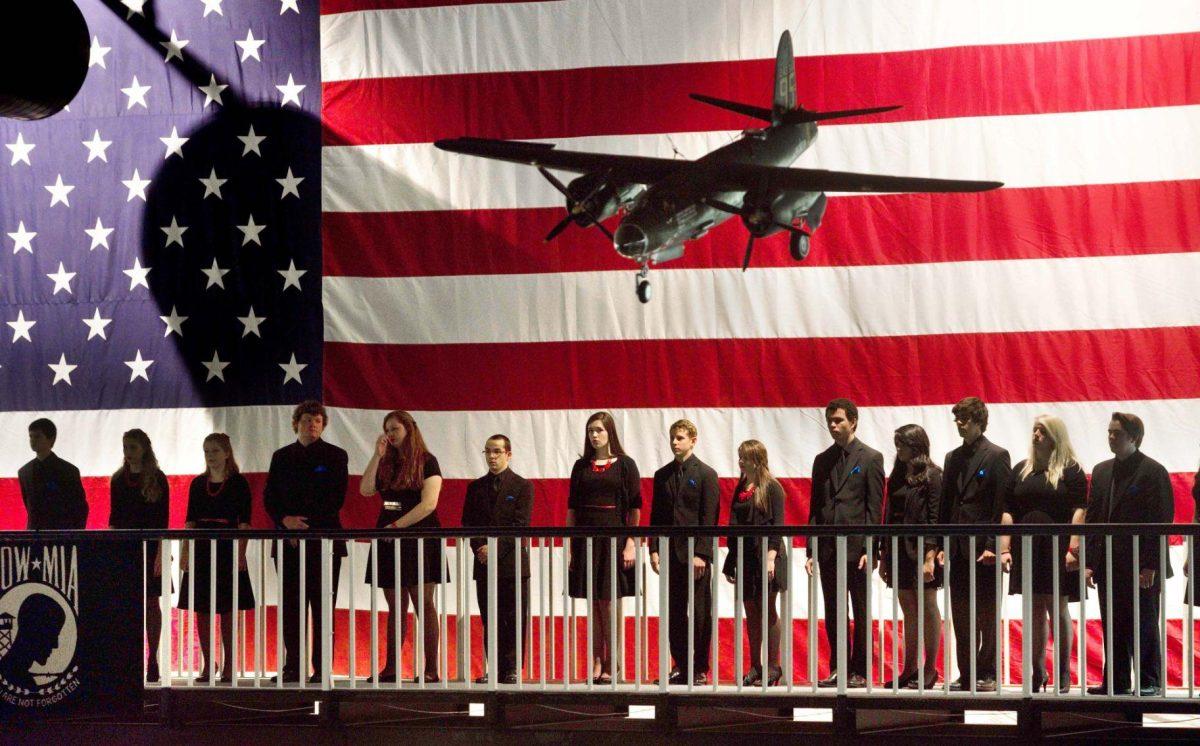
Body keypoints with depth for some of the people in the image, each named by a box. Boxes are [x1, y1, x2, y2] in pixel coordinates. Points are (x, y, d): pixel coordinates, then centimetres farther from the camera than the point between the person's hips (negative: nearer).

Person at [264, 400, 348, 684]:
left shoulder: (335, 456, 5)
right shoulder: (281, 457, 15)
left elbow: (336, 499, -3)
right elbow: (269, 498, 10)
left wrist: (306, 523, -10)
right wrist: (286, 520, -9)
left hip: (324, 540, -3)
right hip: (289, 541, 3)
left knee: (323, 607, -5)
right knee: (291, 607, 2)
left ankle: (322, 668, -4)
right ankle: (293, 668, 6)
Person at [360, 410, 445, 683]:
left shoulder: (426, 462, -3)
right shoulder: (386, 464, 14)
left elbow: (429, 504, -12)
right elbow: (366, 490, -1)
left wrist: (397, 526, -14)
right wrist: (377, 455, -4)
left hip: (419, 540, -6)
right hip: (389, 541, 6)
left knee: (424, 606, -5)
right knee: (396, 609, 7)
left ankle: (431, 669, -6)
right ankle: (391, 668, 8)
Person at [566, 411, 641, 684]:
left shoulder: (624, 465, 0)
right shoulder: (581, 466, 10)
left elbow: (634, 508, -2)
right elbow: (572, 508, 10)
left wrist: (631, 544, -9)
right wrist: (570, 546, 4)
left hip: (614, 538, -3)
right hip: (586, 538, 3)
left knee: (609, 604, -2)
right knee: (593, 605, 5)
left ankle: (610, 666, 2)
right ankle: (597, 663, 9)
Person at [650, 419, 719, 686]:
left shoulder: (706, 474, -1)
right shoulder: (662, 476, 13)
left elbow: (710, 518, -6)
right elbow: (656, 516, 13)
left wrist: (701, 553, -13)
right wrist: (654, 550, 3)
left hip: (695, 555, -4)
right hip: (670, 554, 5)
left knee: (699, 613, -1)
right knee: (674, 612, 5)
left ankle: (699, 669, 4)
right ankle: (681, 666, 13)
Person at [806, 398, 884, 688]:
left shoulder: (870, 458, -1)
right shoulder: (822, 460, 14)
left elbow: (874, 507, -5)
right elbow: (815, 507, 14)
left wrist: (869, 550, -12)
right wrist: (812, 550, 7)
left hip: (857, 548, -5)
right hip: (828, 549, 5)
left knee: (860, 613, 1)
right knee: (833, 613, 8)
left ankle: (859, 671, 5)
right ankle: (838, 669, 14)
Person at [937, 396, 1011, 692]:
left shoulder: (996, 456, -4)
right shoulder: (953, 458, 15)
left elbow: (1003, 505, -9)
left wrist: (993, 545, -15)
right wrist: (943, 545, 9)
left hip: (983, 548, -6)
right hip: (958, 550, 6)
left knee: (986, 616, -1)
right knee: (960, 615, 7)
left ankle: (987, 674, 3)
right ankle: (967, 674, 12)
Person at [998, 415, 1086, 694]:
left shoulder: (1071, 471, 0)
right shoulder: (1021, 471, 12)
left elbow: (1078, 511, -7)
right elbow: (1008, 512, 11)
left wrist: (1073, 548, -17)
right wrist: (1004, 549, 2)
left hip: (1057, 550, -4)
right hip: (1026, 550, 4)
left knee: (1058, 609, -1)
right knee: (1035, 611, 6)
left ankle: (1062, 675, 6)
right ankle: (1037, 674, 10)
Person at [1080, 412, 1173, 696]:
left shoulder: (1153, 472, -6)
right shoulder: (1102, 471, 14)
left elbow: (1162, 520, -10)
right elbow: (1092, 518, 14)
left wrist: (1151, 566, -15)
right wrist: (1090, 561, 7)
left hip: (1140, 568, -6)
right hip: (1108, 566, 6)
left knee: (1143, 627, 1)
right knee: (1113, 628, 7)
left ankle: (1149, 682, 9)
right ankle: (1116, 681, 13)